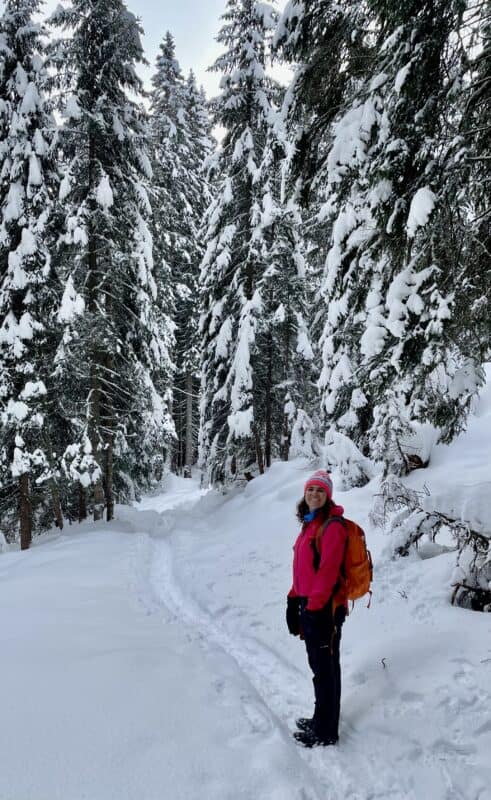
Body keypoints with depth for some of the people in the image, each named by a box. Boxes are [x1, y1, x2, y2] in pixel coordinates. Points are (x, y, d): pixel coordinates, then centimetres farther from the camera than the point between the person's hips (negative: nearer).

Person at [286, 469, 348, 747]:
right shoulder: (310, 524, 13)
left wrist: (314, 607, -21)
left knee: (325, 668, 3)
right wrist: (295, 600, 16)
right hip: (309, 603, 9)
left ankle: (326, 732, 16)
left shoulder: (332, 526, -16)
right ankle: (322, 719, 34)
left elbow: (328, 570, -21)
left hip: (325, 608, -9)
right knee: (319, 665, 19)